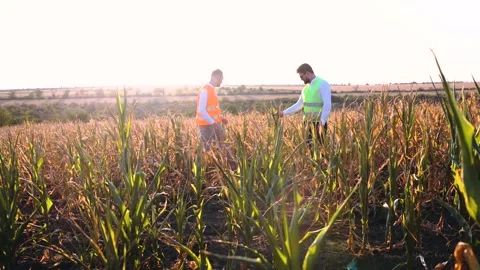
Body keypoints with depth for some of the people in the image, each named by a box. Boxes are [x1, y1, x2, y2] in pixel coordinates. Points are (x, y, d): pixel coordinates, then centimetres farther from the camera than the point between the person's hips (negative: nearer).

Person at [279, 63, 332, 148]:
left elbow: (327, 105, -16)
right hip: (308, 123, 7)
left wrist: (322, 122, -23)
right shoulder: (306, 88, 14)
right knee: (309, 147, 7)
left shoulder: (323, 84, -9)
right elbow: (299, 104, 19)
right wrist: (284, 112, 13)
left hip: (319, 123, -7)